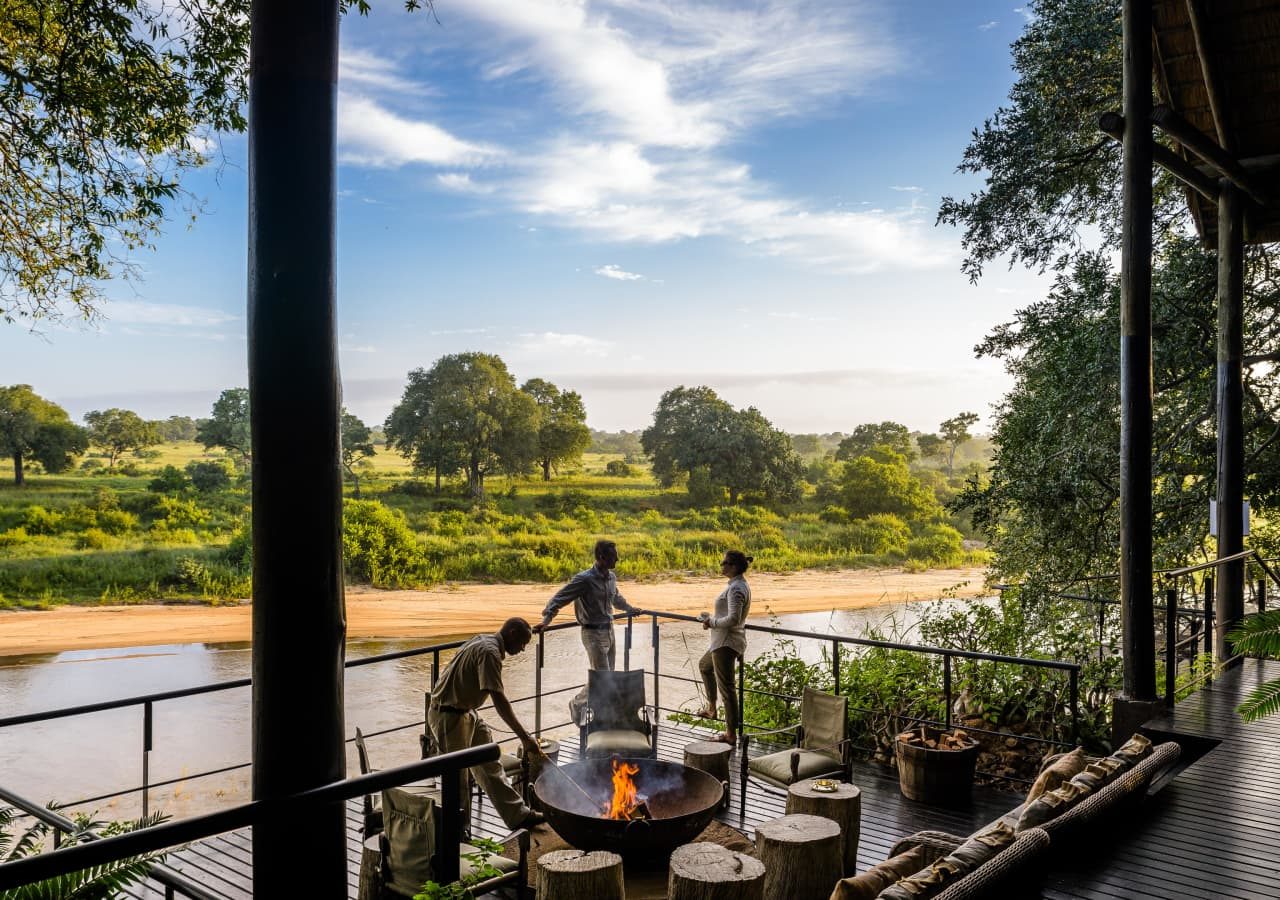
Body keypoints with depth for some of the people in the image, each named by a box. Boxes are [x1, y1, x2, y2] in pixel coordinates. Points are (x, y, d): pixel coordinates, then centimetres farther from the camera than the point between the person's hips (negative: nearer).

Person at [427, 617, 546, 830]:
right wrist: (525, 737, -31)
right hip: (449, 715, -10)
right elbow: (498, 699, -30)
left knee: (490, 765, 14)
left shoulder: (483, 641, 7)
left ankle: (517, 815, 22)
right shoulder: (490, 652, -23)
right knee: (457, 779, 1)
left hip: (465, 712, 10)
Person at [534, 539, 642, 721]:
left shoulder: (611, 577, 4)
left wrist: (630, 608, 40)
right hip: (594, 634, -8)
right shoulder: (584, 579, -19)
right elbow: (559, 598, -19)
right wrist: (546, 620, -29)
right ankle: (577, 704, 15)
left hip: (609, 631, 8)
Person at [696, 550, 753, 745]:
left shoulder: (736, 589, -22)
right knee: (704, 665, 32)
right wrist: (712, 617, 13)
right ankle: (711, 708, 43)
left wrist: (712, 622, -16)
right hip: (723, 641, 12)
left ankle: (731, 733, 1)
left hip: (726, 643, -12)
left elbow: (733, 619, -30)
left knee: (726, 687, -5)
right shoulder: (740, 585, 11)